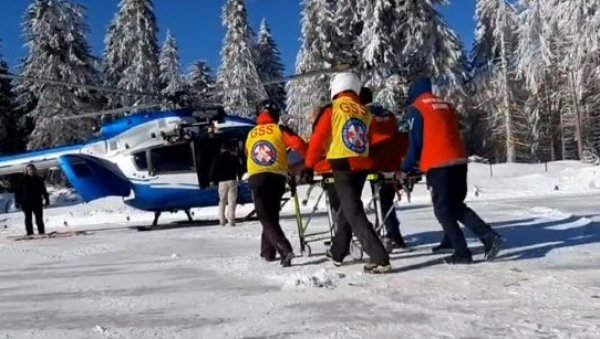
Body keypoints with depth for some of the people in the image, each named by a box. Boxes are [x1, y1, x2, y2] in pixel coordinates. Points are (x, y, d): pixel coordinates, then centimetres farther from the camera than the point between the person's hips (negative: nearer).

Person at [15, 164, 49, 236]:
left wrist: (46, 199, 6)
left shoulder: (39, 179, 5)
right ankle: (29, 232, 5)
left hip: (37, 202, 2)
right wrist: (17, 202, -7)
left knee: (39, 218, 3)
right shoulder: (23, 180, -2)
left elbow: (44, 191, 10)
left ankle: (41, 231, 9)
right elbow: (18, 192, -3)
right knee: (28, 218, 3)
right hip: (26, 202, -2)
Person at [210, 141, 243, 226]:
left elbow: (213, 169, 3)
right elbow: (239, 169, 7)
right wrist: (239, 178, 18)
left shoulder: (218, 158, 5)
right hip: (232, 180, -1)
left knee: (222, 201, 12)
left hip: (222, 181, 1)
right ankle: (231, 220, -11)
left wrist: (212, 180, 8)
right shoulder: (234, 158, 5)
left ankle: (222, 220, 7)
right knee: (232, 201, -2)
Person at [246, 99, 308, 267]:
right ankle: (267, 251, 24)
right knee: (272, 214, 17)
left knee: (265, 217, -2)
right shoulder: (279, 129, 5)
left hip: (255, 178, 0)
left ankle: (284, 249, -20)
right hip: (276, 177, 0)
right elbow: (298, 144, -7)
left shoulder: (251, 134, 17)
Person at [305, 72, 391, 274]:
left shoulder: (333, 109, -5)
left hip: (343, 166, -6)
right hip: (362, 166, 6)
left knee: (354, 213, -6)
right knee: (348, 208, 20)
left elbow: (318, 139, -5)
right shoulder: (364, 111, 9)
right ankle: (337, 251, 33)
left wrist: (309, 165, 5)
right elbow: (369, 140, 14)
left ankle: (379, 259, -14)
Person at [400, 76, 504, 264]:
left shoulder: (416, 109, 1)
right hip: (459, 161, 7)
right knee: (457, 207, 17)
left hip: (438, 165, -7)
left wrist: (406, 169, 9)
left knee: (443, 210, 3)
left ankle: (462, 253, 2)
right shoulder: (446, 106, 20)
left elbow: (416, 142, -2)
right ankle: (490, 237, 5)